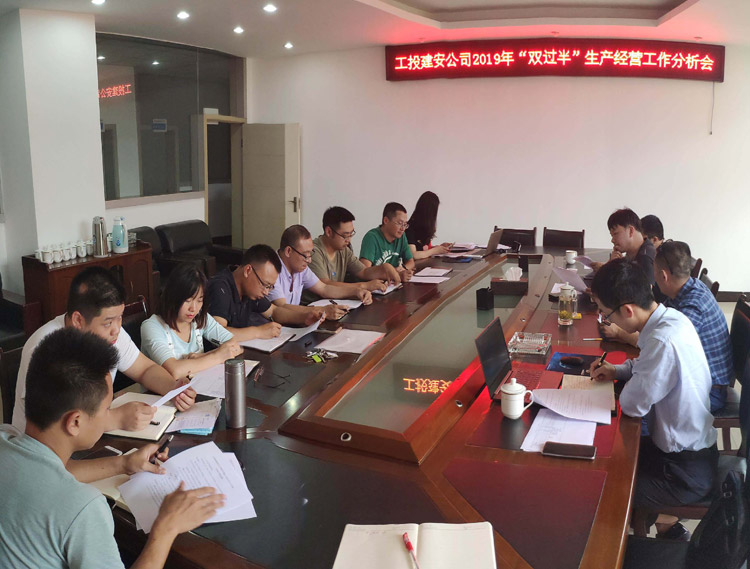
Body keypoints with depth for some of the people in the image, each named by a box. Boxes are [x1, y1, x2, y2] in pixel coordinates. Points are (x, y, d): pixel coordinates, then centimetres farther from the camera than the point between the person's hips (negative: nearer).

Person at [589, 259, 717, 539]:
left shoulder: (663, 341, -34)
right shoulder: (670, 316, -5)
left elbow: (632, 404, -24)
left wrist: (629, 380, -5)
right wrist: (618, 370, 2)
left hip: (686, 472, -9)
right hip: (694, 447, 9)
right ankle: (665, 524, 28)